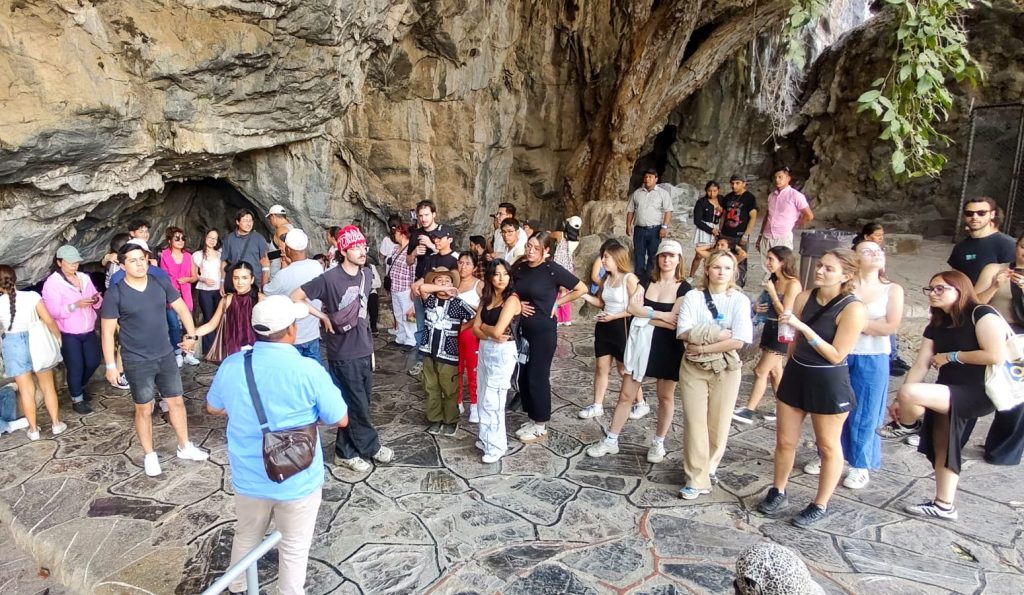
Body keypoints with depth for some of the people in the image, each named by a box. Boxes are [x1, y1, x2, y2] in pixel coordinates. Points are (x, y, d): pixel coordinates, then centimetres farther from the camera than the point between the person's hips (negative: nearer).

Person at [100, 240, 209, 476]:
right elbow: (107, 331, -10)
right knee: (144, 409, 9)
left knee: (176, 402, 13)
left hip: (165, 355, 4)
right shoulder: (115, 294, -14)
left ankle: (185, 447, 29)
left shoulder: (161, 283, -3)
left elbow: (181, 308, 9)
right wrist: (110, 365, -11)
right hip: (137, 362, -4)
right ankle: (149, 455, 25)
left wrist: (191, 334, 5)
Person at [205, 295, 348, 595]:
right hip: (298, 481, -4)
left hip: (248, 478, 5)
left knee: (246, 537, 28)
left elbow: (213, 408, 10)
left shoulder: (231, 366, -10)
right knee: (294, 547, 16)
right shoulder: (308, 370, -23)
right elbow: (341, 420, -12)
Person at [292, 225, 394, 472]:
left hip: (364, 350, 6)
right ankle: (371, 447, 23)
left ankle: (345, 451, 29)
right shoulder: (329, 279, -17)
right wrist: (323, 317, -13)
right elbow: (295, 297, -12)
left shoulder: (366, 274, 2)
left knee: (358, 404, 14)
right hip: (343, 354, -6)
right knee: (357, 406, 4)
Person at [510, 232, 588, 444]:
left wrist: (556, 302, -7)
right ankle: (532, 419, 28)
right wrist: (518, 304, -2)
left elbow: (581, 289, -8)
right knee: (523, 376, 11)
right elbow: (512, 293, 19)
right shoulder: (519, 268, 3)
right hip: (522, 330, 6)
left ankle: (541, 427, 15)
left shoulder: (552, 270, -13)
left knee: (537, 377, 1)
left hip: (544, 331, -6)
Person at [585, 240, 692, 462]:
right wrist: (660, 315, -16)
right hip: (641, 344, 3)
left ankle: (658, 443, 27)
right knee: (626, 395, 6)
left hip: (667, 348, -3)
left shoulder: (684, 288, -7)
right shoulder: (646, 281, 5)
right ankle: (610, 441, 15)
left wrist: (644, 313, -13)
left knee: (665, 397, 11)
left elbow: (674, 323, -17)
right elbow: (632, 308, -10)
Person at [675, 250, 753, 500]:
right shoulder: (693, 297, -3)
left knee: (718, 423, 9)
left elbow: (739, 340, -15)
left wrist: (702, 346, -16)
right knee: (695, 423, 0)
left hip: (726, 369, 0)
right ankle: (696, 479, 9)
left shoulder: (740, 300, -5)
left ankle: (709, 466, 34)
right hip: (693, 368, 0)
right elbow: (684, 333, -13)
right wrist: (719, 334, -18)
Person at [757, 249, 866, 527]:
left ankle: (821, 505, 27)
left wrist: (804, 328, -27)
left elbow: (837, 355, -21)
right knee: (784, 441, 13)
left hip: (829, 384, -5)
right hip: (796, 375, 5)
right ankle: (777, 491, 33)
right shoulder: (804, 297, -2)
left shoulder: (853, 309, -18)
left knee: (828, 447, 12)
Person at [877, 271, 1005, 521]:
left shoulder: (982, 314, -13)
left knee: (910, 393, -29)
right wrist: (900, 401, -5)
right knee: (942, 448, 14)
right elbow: (921, 364, 3)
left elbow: (997, 356, -22)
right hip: (951, 393, 9)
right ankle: (944, 505, 28)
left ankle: (907, 426, 4)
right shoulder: (936, 326, 9)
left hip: (980, 393, -9)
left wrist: (951, 356, -13)